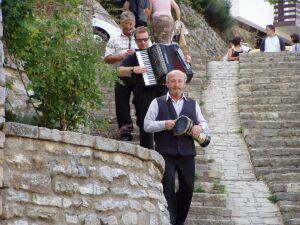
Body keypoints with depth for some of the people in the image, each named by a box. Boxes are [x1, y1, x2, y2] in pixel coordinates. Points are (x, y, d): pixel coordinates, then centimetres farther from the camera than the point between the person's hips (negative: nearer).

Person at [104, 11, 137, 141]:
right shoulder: (115, 39, 7)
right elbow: (107, 58, -1)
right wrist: (123, 56, -14)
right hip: (122, 77, 0)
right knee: (122, 104, 1)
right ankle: (125, 131, 8)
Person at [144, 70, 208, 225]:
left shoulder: (192, 104, 17)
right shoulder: (158, 103, 7)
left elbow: (204, 123, 19)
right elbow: (147, 125, 1)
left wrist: (200, 127, -6)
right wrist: (164, 124, -17)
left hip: (187, 154, 4)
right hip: (165, 154, -4)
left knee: (188, 188, 8)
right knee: (168, 186, -14)